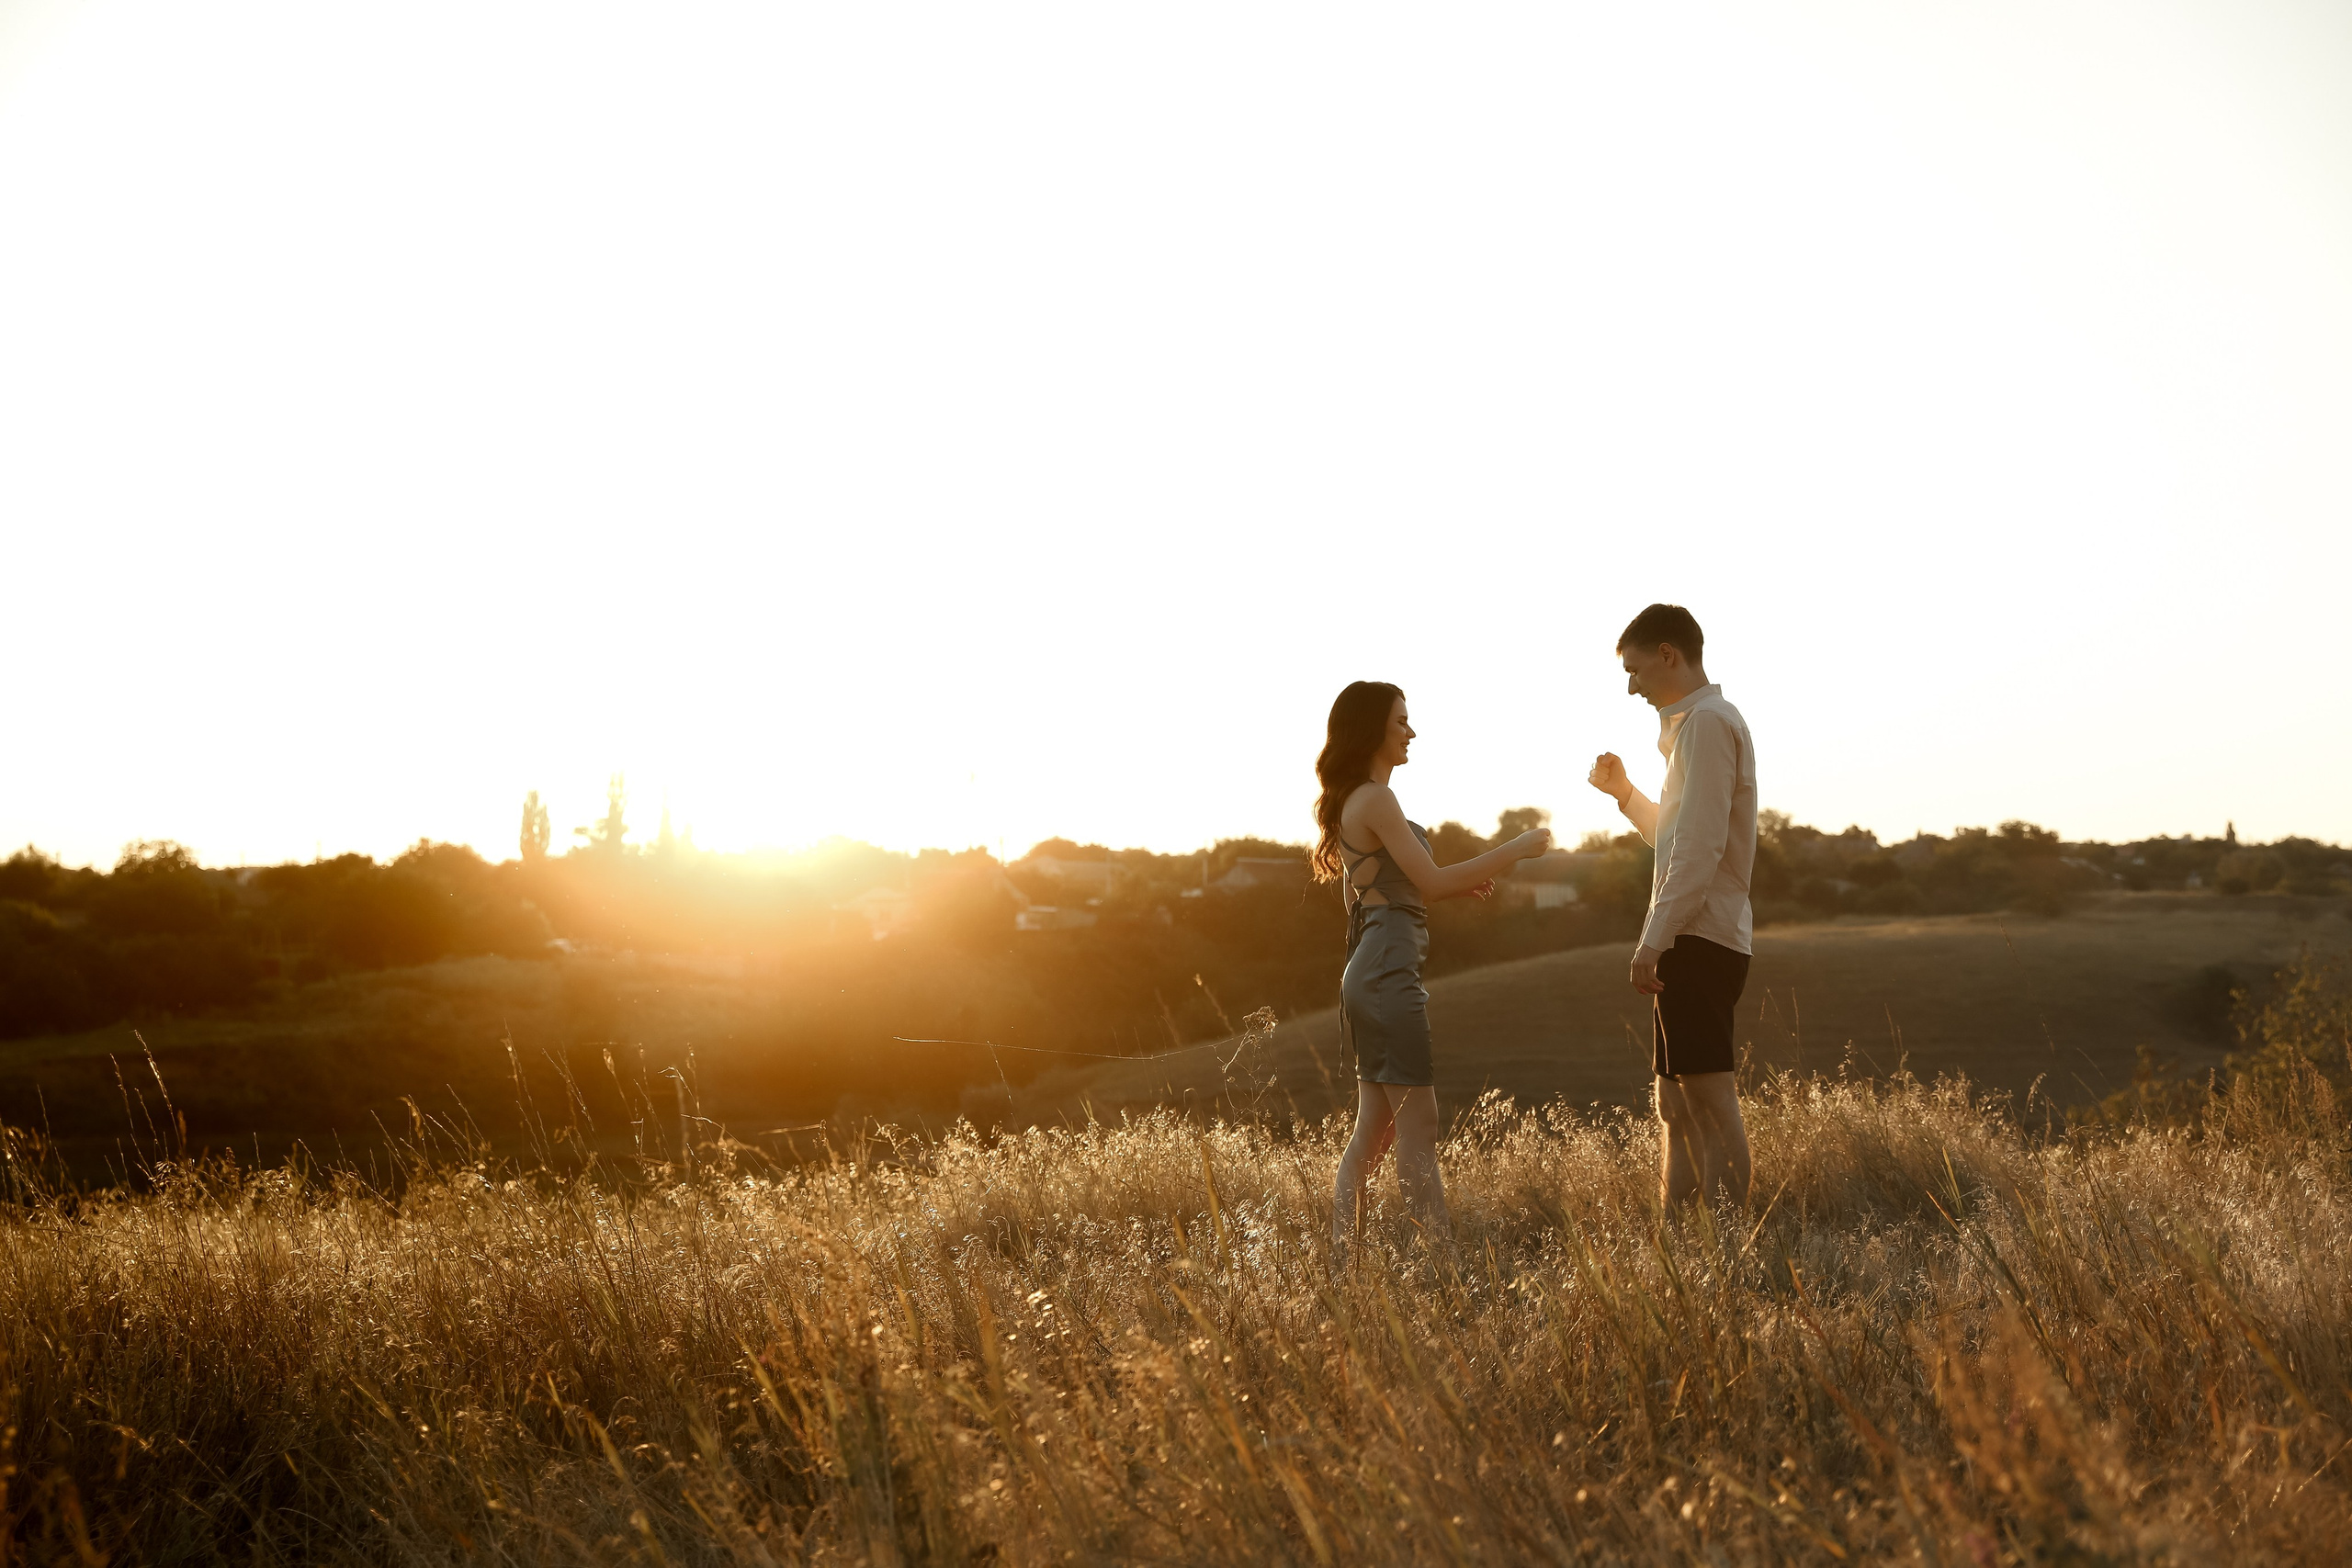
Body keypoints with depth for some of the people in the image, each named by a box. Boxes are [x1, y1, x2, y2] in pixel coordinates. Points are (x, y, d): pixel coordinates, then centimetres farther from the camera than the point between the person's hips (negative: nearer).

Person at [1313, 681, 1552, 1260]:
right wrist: (1517, 849, -9)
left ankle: (1342, 1259, 12)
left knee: (1373, 1132, 11)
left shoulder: (1356, 800, 17)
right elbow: (1432, 882, -15)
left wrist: (1461, 884, 13)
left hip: (1367, 973, 10)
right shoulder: (1375, 800, -12)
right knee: (1418, 1130, -9)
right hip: (1389, 975, -10)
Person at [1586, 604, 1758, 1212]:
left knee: (1710, 1098, -11)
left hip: (1699, 937, -10)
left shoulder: (1707, 722, -11)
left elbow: (1701, 846, -19)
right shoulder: (1696, 723, 21)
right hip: (1698, 939, 10)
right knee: (1678, 1109, 10)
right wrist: (1625, 793, 20)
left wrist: (1655, 939, -20)